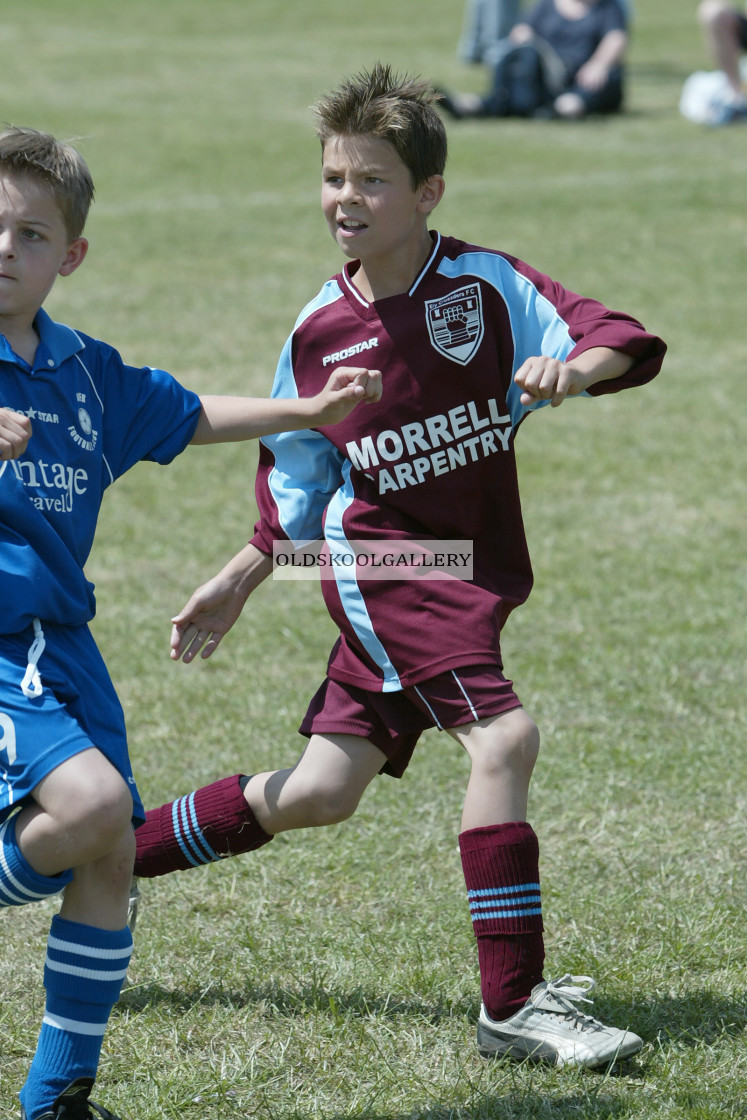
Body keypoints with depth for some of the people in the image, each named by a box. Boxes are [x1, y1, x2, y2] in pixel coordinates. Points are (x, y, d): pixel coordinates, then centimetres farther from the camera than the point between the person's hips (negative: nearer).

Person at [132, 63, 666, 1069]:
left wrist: (572, 367, -37)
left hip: (471, 571, 2)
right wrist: (238, 582, 10)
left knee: (318, 794, 9)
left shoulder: (484, 285, -8)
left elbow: (623, 343, -17)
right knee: (503, 734, -23)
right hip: (380, 562, -2)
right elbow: (295, 489, 11)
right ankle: (514, 1005, -18)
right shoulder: (319, 333, -3)